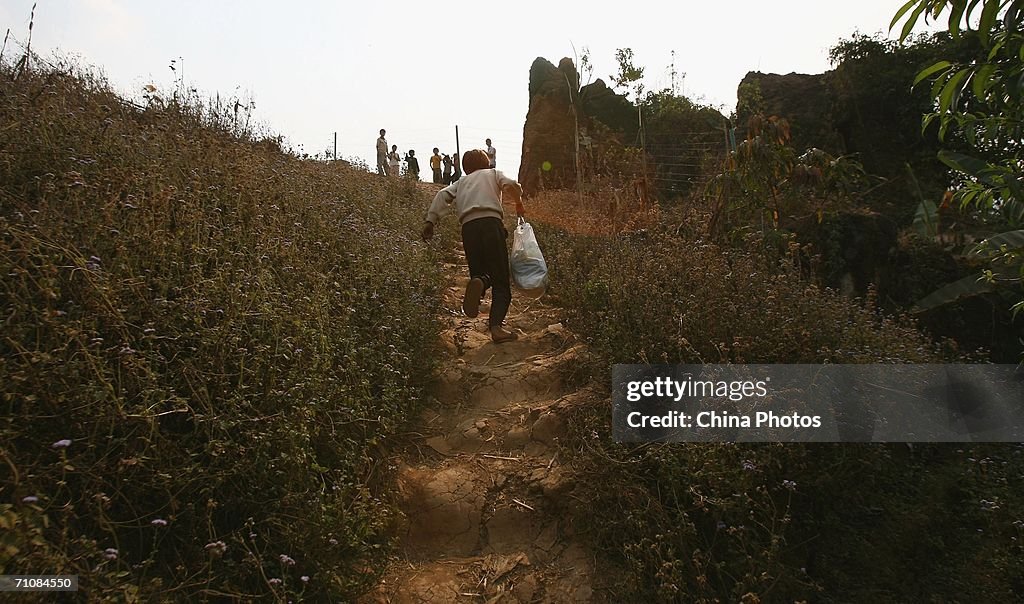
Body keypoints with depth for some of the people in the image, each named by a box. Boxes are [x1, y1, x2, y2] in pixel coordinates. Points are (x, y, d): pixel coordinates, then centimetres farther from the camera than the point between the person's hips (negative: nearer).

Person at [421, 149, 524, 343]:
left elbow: (443, 195, 10)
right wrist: (519, 202, 21)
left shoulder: (461, 182, 30)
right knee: (501, 280, 1)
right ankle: (496, 325, -18)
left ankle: (478, 282, -20)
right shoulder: (493, 173, 24)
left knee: (480, 272, 18)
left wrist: (430, 221, 2)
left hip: (468, 228, 3)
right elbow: (512, 185, 3)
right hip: (491, 223, -2)